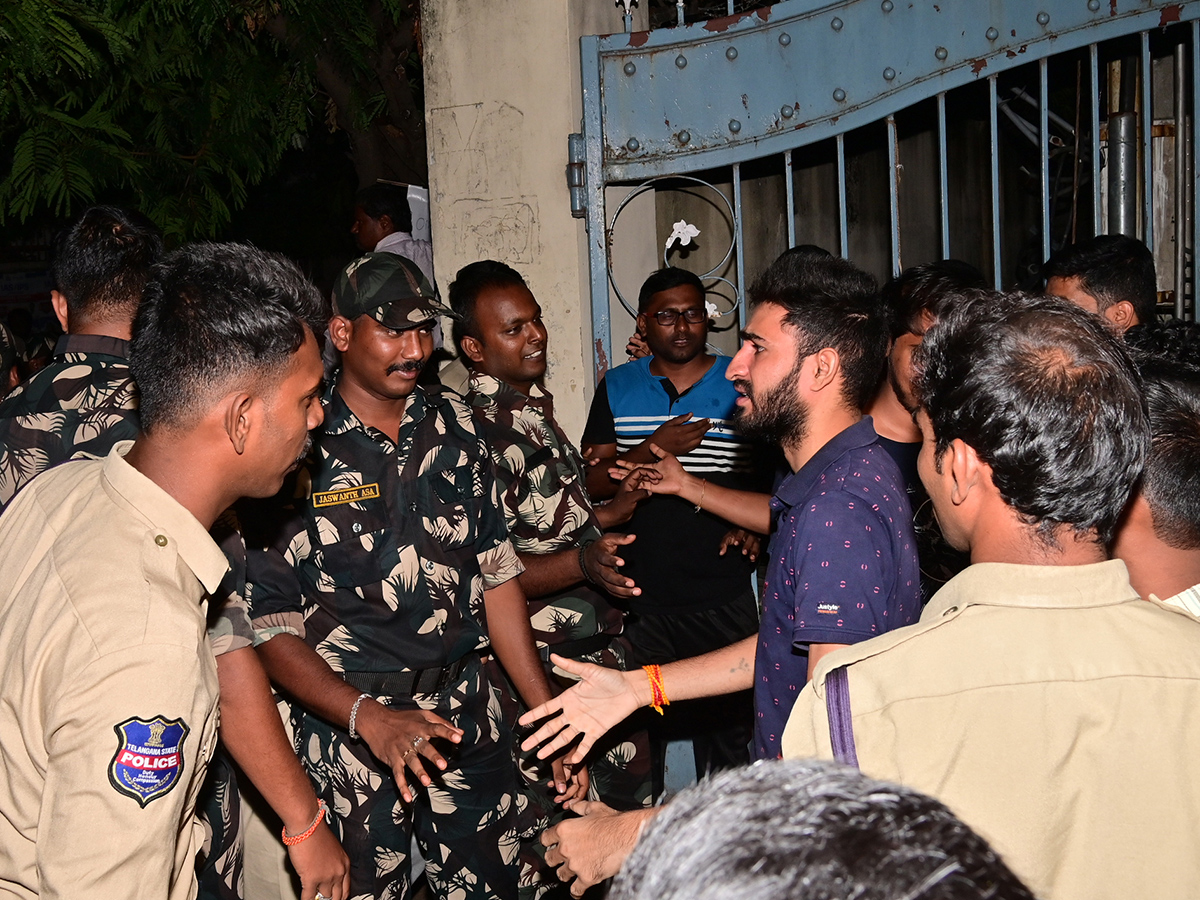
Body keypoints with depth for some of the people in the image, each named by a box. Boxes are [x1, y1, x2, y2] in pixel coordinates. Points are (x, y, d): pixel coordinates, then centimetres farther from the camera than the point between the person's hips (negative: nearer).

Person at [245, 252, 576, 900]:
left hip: (467, 717, 4)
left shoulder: (454, 426, 5)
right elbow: (269, 627, -10)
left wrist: (549, 716, 3)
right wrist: (371, 720, -22)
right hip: (347, 723, -4)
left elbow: (497, 576, 7)